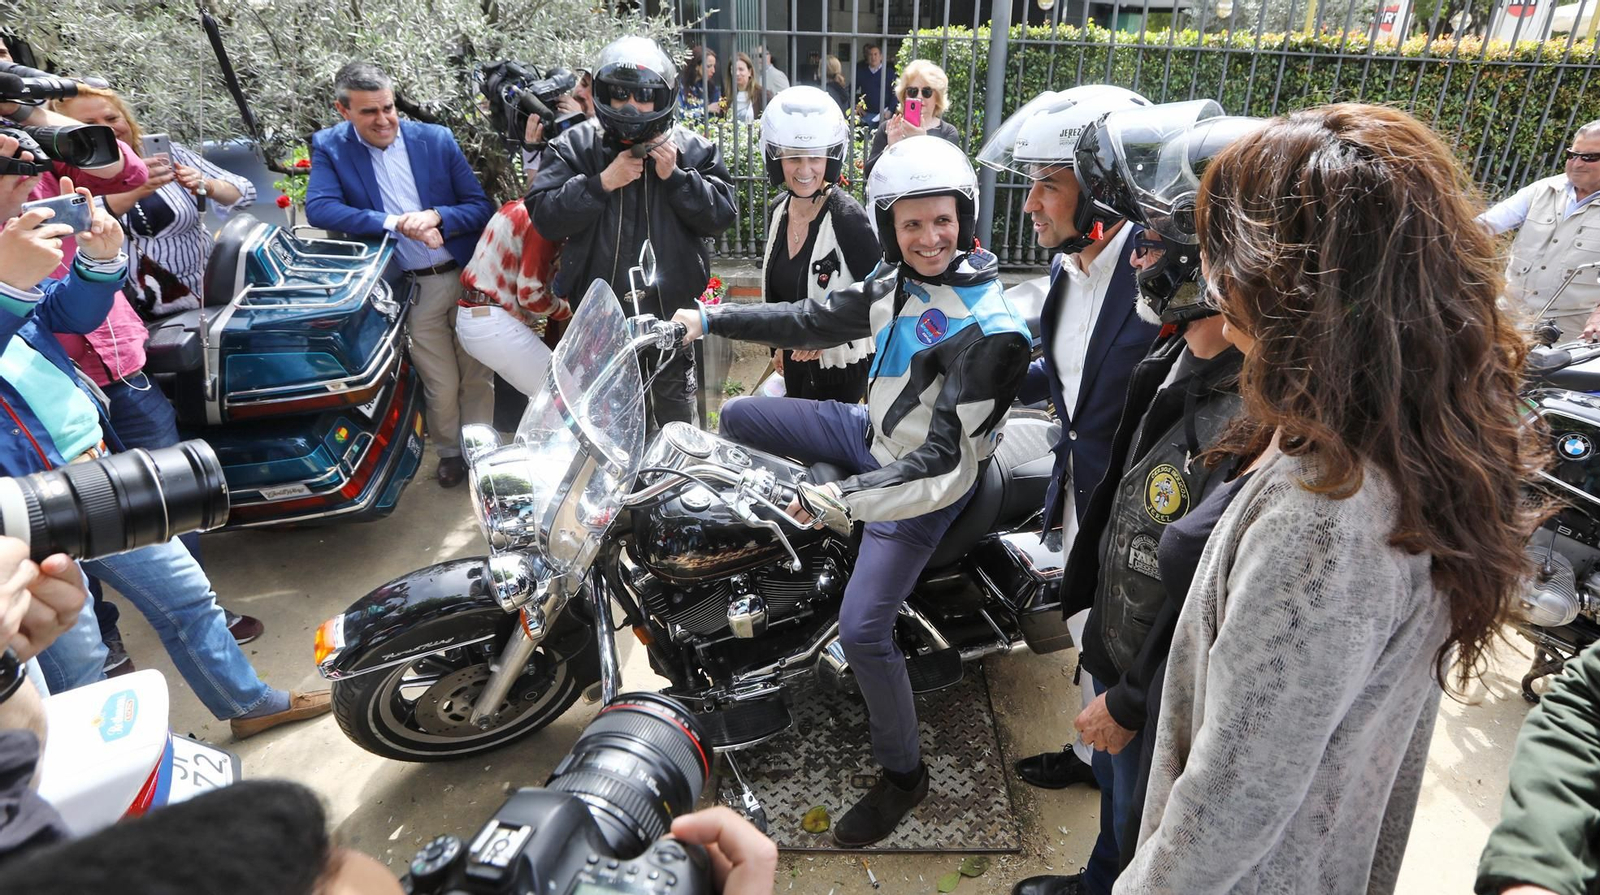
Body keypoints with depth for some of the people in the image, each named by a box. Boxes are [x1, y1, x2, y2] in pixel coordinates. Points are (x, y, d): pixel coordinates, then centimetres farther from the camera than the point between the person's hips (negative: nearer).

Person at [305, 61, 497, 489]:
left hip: (467, 275, 1)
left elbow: (482, 207, -2)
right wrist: (395, 222, -25)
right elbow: (318, 209, -17)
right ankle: (448, 451, 31)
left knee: (478, 375, 11)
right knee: (441, 386, 4)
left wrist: (436, 216, -21)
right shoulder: (331, 148, -2)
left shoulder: (435, 139, -1)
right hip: (414, 289, -1)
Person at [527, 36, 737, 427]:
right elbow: (543, 215, -9)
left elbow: (722, 214, -5)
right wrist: (601, 183, -18)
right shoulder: (574, 147, -1)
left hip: (671, 311, 1)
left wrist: (675, 177, -16)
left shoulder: (692, 149, 1)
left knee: (677, 417, 18)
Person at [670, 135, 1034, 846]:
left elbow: (946, 461, -31)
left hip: (925, 479, -8)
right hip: (874, 434, 8)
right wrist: (710, 318, 6)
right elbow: (816, 319, 9)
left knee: (862, 630, -13)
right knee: (738, 419, 7)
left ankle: (903, 775, 12)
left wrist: (842, 497, -37)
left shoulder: (989, 331, -27)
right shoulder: (898, 279, -2)